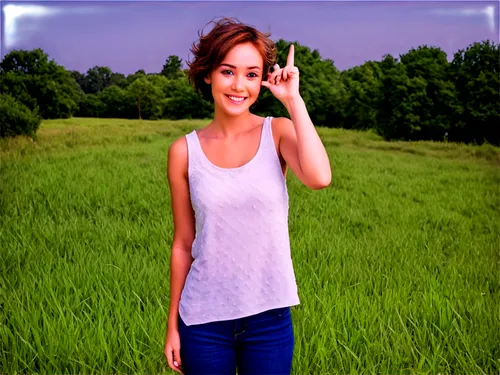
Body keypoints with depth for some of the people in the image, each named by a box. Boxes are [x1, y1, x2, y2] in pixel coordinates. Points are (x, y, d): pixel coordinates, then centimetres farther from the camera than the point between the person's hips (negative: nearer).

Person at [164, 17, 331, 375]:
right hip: (204, 319, 0)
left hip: (270, 316, 0)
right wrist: (173, 324, 6)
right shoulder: (184, 151, -4)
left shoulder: (279, 132, -5)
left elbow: (320, 178, -25)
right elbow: (183, 244, 2)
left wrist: (293, 99, -17)